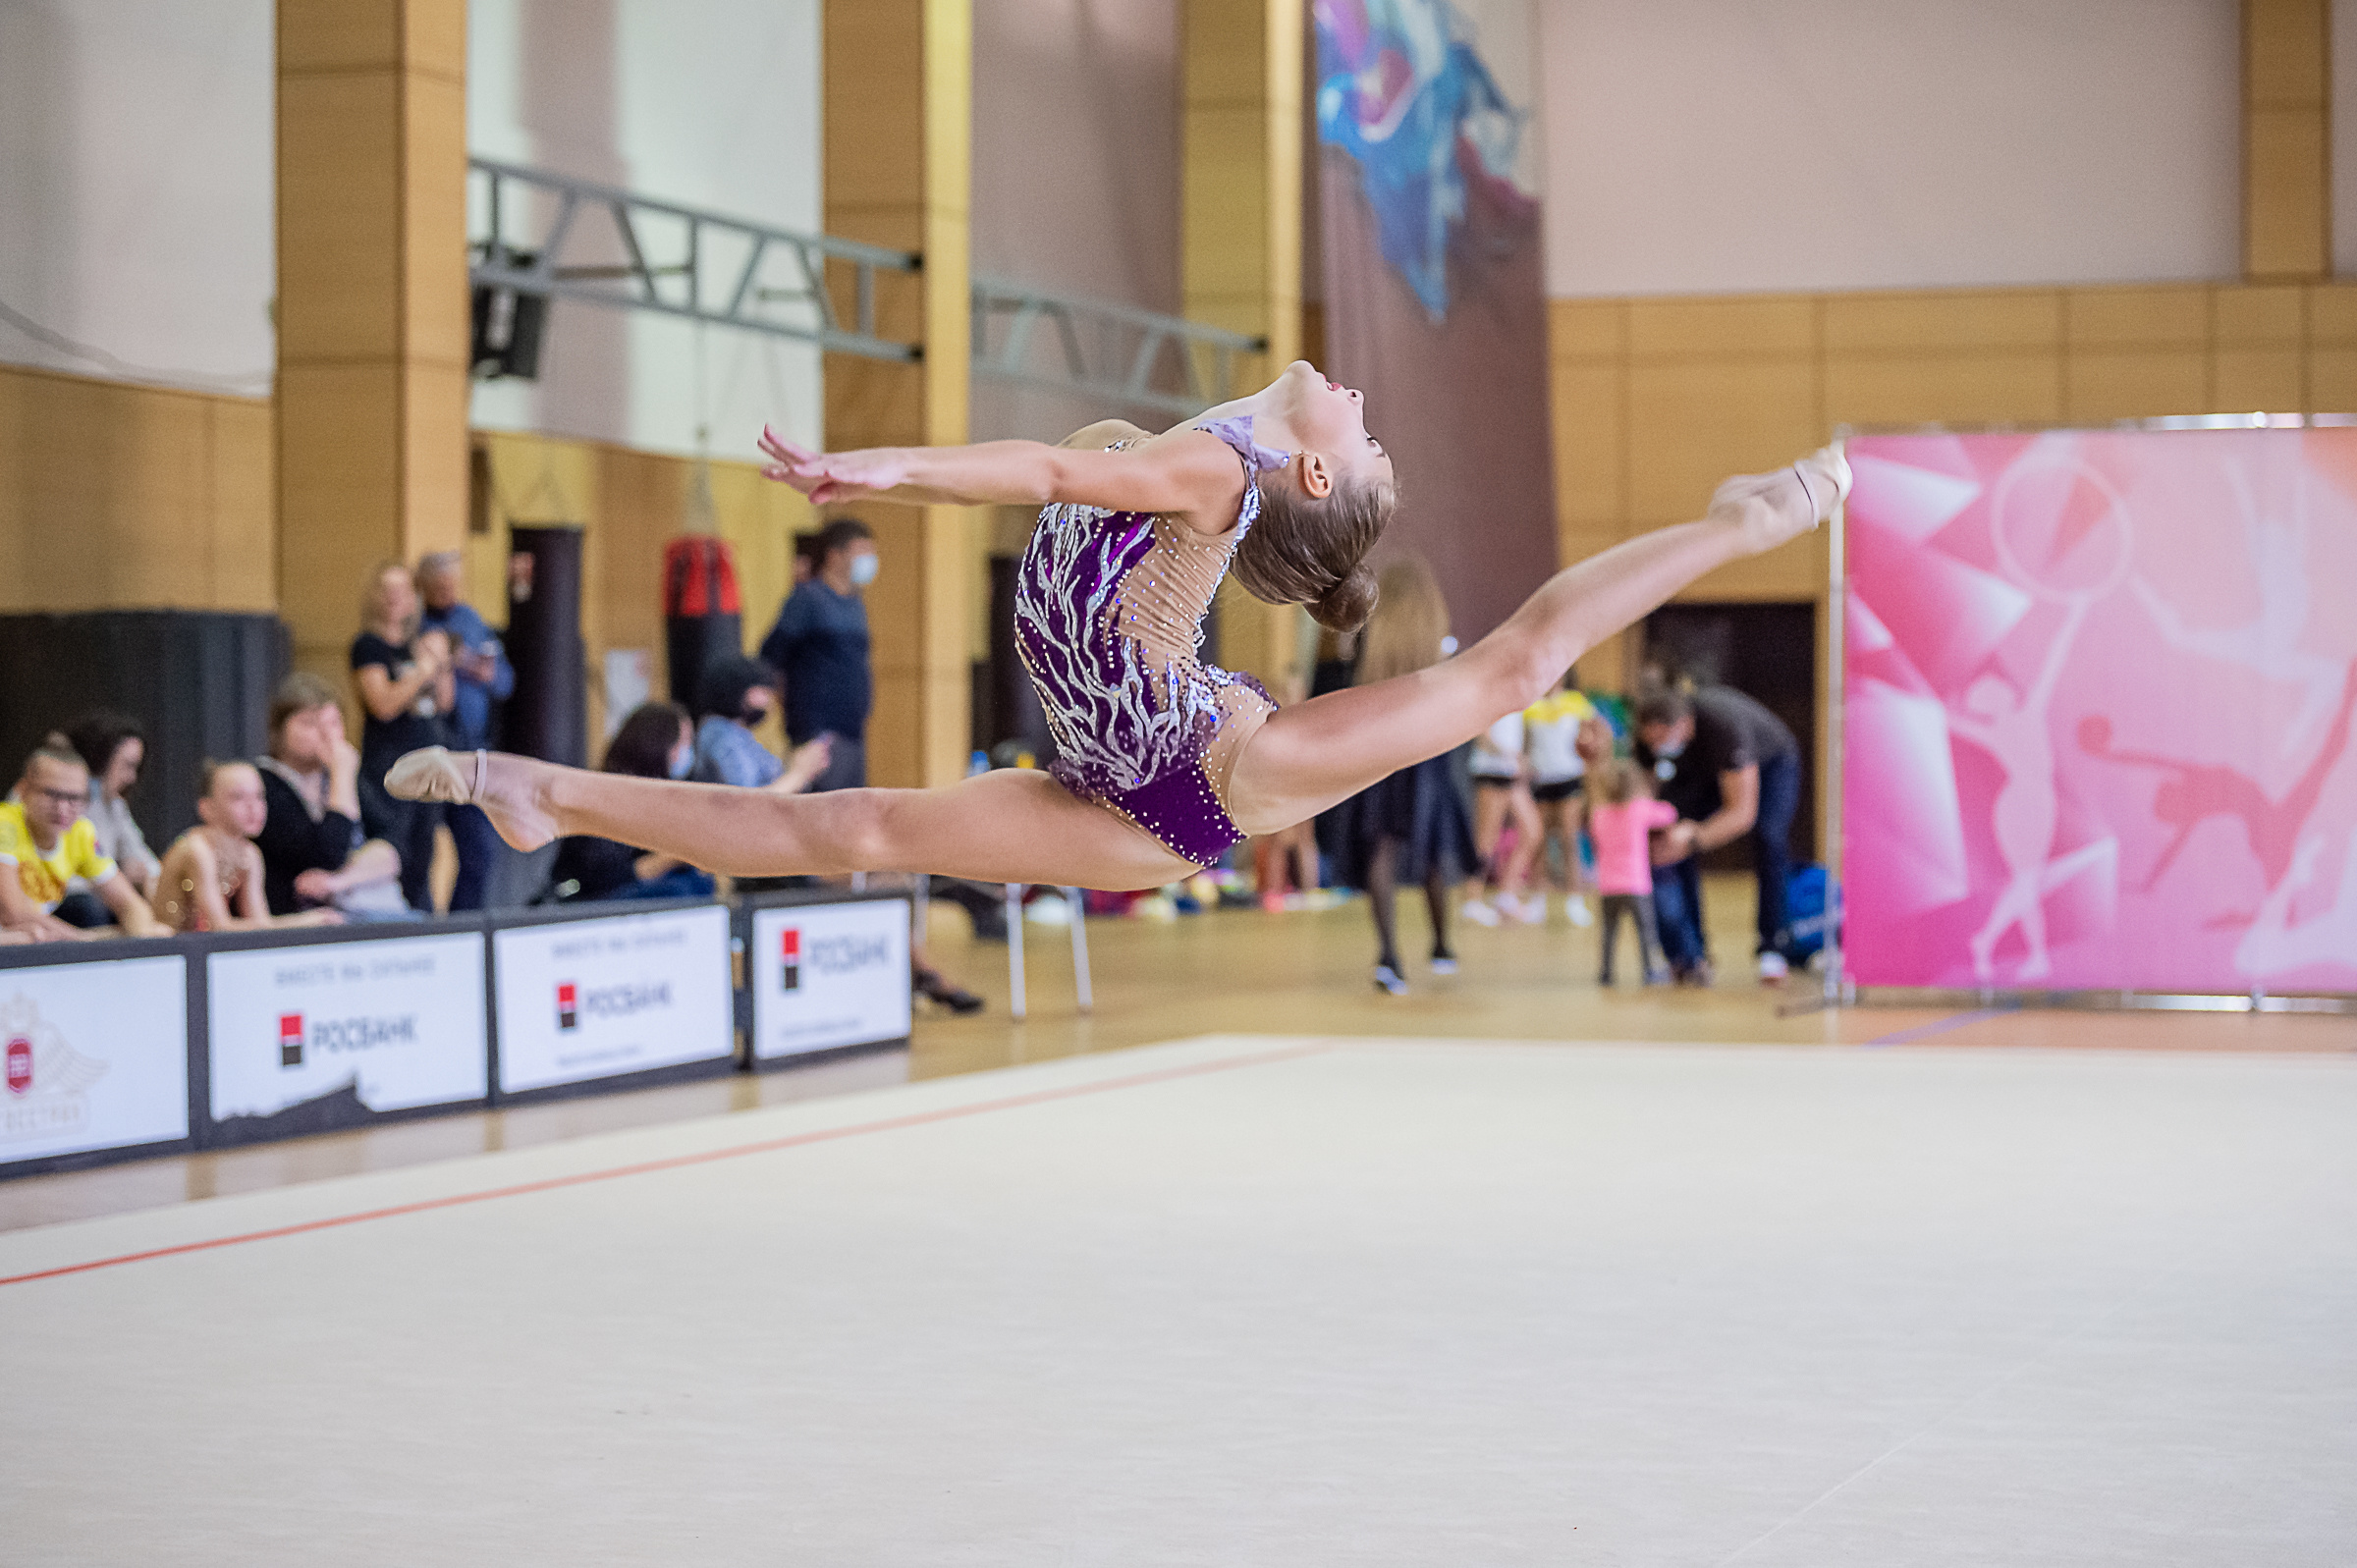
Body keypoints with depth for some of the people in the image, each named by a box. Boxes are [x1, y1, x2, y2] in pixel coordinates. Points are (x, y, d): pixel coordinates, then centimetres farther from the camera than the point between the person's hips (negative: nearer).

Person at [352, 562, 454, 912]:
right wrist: (424, 670, -16)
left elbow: (444, 703, 16)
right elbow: (383, 705, -15)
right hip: (388, 762, -7)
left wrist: (442, 664, 1)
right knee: (391, 859, -12)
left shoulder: (418, 642, 15)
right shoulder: (369, 645, -4)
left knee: (421, 862, 9)